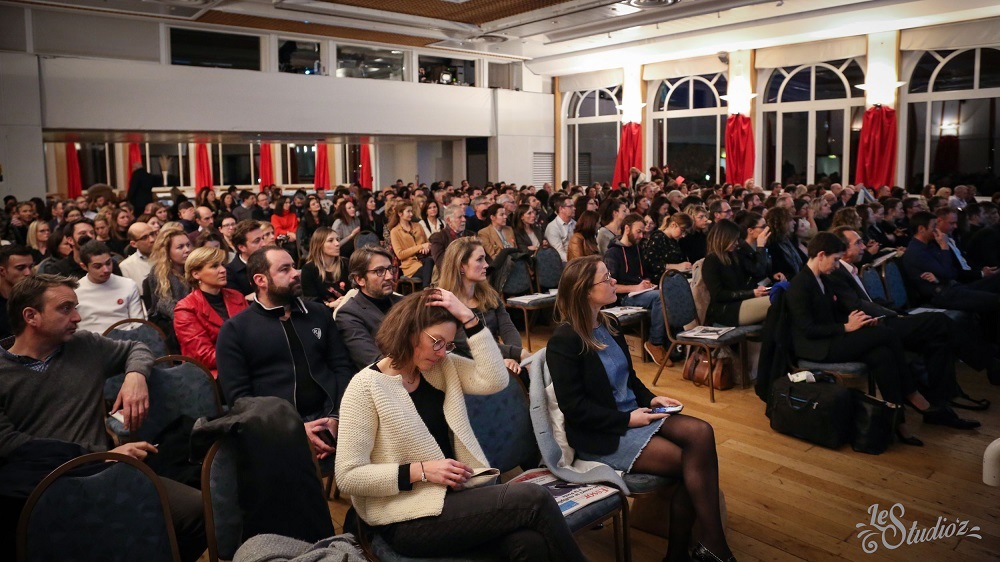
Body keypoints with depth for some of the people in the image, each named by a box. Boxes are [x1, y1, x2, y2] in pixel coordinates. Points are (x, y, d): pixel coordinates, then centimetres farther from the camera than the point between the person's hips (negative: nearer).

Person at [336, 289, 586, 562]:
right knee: (533, 499, -20)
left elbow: (494, 380, -8)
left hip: (456, 494, 6)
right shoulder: (365, 387, -10)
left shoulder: (442, 367, 8)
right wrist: (422, 470, -19)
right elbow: (348, 476, -13)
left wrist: (468, 318, -11)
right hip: (410, 519, -6)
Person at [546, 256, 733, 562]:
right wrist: (626, 419, -20)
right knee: (691, 462, -18)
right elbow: (574, 407, -19)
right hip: (600, 435, -8)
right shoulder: (564, 342, -17)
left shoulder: (608, 324, 8)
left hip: (633, 415, 8)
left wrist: (650, 398, -1)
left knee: (700, 433, -17)